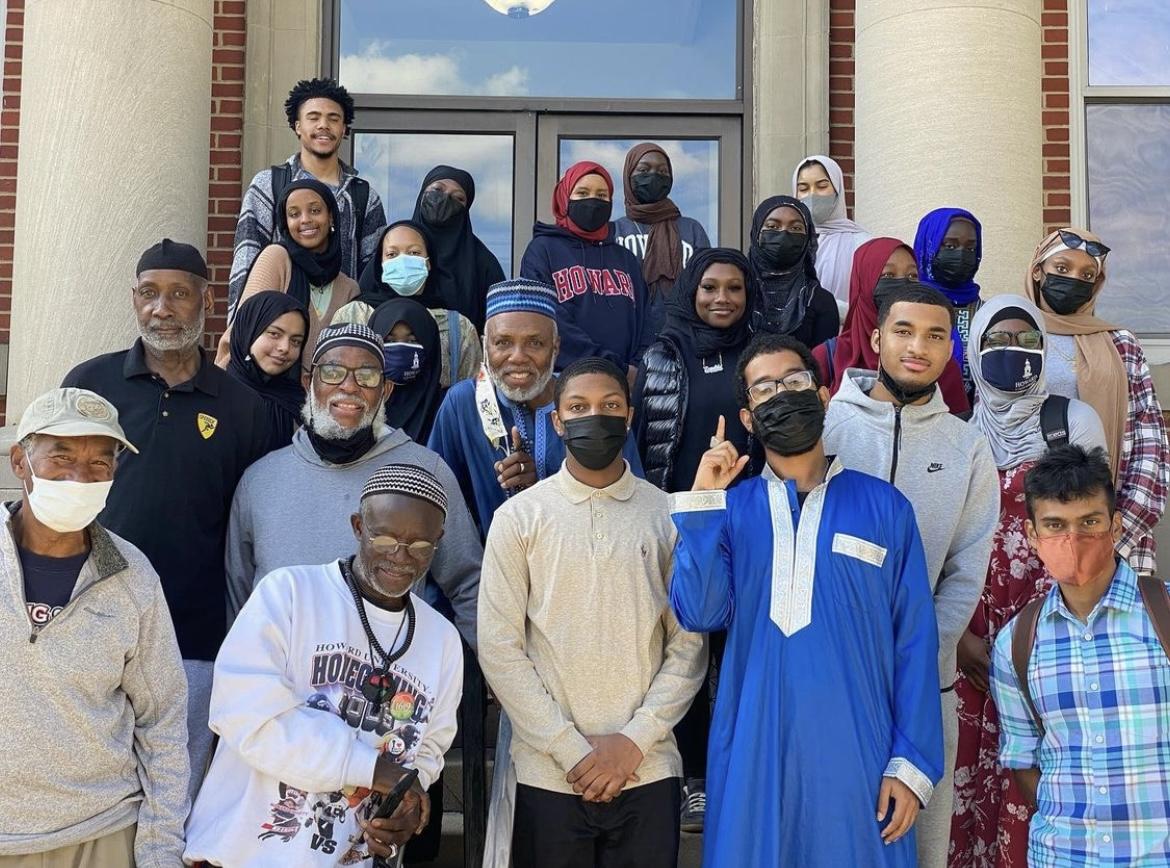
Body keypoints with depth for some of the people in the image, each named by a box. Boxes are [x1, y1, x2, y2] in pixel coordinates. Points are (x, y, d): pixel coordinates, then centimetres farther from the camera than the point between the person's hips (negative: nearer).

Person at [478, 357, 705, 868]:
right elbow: (499, 648, -4)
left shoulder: (669, 515, 3)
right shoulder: (518, 517, 0)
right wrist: (570, 750, -9)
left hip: (649, 772, 1)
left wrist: (635, 740, -8)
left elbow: (689, 644, 2)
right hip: (547, 774, -1)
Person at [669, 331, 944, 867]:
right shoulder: (730, 509, 5)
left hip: (855, 755, -1)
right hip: (753, 755, 1)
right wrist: (702, 501, -11)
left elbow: (914, 642, 1)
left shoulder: (883, 506, 2)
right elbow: (699, 614, -8)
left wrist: (913, 762, -4)